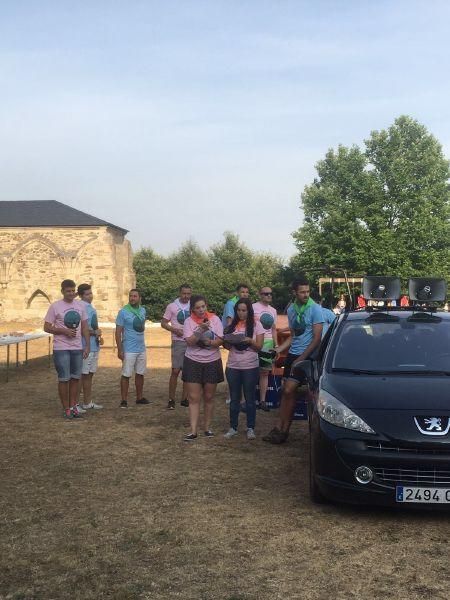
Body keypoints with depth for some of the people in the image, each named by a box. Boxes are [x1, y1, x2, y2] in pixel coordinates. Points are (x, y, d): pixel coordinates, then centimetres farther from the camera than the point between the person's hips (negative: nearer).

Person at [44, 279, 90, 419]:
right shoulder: (55, 306, -5)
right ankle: (66, 409, 9)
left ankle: (73, 407, 18)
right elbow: (47, 327, -5)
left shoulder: (80, 306, 9)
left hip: (78, 348, 4)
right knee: (64, 379, 0)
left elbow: (85, 327, 13)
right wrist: (64, 331, -17)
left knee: (75, 378, 9)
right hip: (61, 349, -4)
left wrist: (87, 346, 7)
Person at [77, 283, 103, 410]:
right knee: (82, 375, -6)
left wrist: (99, 336, 9)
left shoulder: (91, 308, 16)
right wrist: (94, 333, -16)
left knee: (89, 375, 15)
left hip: (94, 346, 9)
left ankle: (87, 403, 23)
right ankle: (75, 403, 0)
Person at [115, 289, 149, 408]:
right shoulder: (123, 312, -10)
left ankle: (139, 397, 23)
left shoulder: (143, 310, 7)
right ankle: (124, 400, 5)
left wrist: (142, 327, 3)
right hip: (129, 350, -6)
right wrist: (119, 350, -15)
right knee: (126, 375, -2)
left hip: (141, 348, 6)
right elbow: (118, 332, -10)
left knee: (140, 374, 12)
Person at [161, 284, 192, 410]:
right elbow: (163, 323, 1)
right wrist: (175, 330, -15)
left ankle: (184, 398, 17)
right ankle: (171, 399, 3)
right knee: (175, 371, -6)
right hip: (178, 342, -3)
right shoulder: (172, 306, -1)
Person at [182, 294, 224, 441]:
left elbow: (219, 341, -6)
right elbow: (189, 342, -16)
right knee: (194, 398, -3)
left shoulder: (214, 319, -3)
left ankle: (207, 427, 24)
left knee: (209, 397, 11)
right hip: (193, 362, -1)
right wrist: (200, 330, -29)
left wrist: (208, 342, -24)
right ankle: (193, 431, -2)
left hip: (212, 362, 1)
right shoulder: (189, 321, -5)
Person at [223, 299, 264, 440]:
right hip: (233, 366, 3)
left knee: (250, 399, 4)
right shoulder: (232, 325, 7)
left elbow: (259, 347, -4)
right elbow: (227, 346, 9)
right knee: (234, 398, 9)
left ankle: (250, 428, 13)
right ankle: (233, 427, 17)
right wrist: (229, 341, -13)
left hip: (250, 367, -3)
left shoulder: (256, 325, -2)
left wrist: (249, 341, -22)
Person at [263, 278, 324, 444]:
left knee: (288, 391, -9)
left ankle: (282, 429, 2)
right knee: (288, 391, 6)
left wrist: (301, 359, -14)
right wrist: (277, 350, 7)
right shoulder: (291, 309, 11)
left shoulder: (315, 309, -9)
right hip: (292, 354, 6)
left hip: (306, 356, -6)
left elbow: (317, 338, -12)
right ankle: (281, 428, 11)